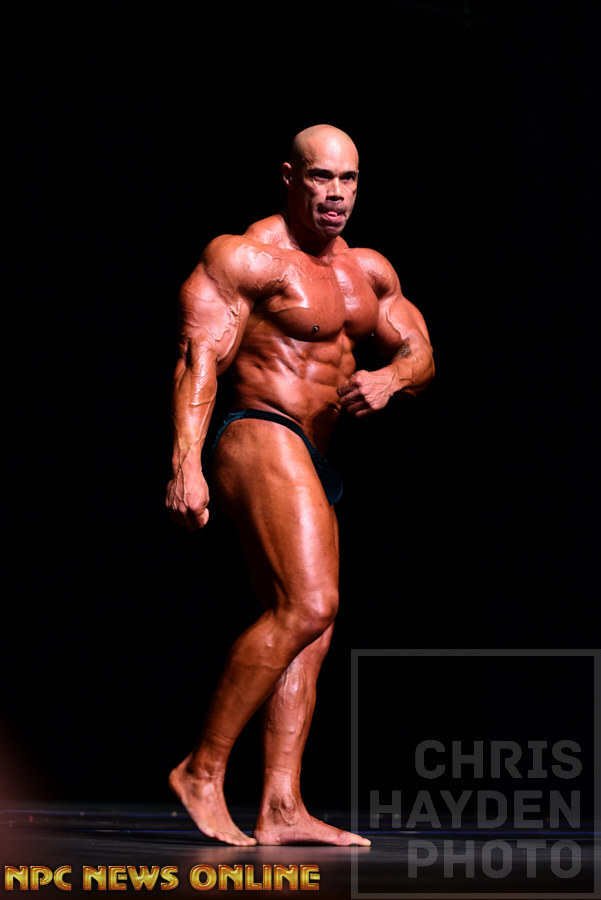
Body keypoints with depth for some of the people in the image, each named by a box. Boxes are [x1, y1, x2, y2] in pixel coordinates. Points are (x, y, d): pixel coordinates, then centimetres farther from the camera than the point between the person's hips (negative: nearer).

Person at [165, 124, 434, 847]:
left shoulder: (367, 271, 18)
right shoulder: (249, 256, -7)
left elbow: (420, 354, 19)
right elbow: (198, 357, -15)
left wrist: (389, 379, -7)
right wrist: (185, 463, -27)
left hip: (308, 463, 9)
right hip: (261, 440, -9)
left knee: (308, 632, 0)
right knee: (307, 606, -23)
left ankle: (281, 809, -6)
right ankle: (202, 771, -18)